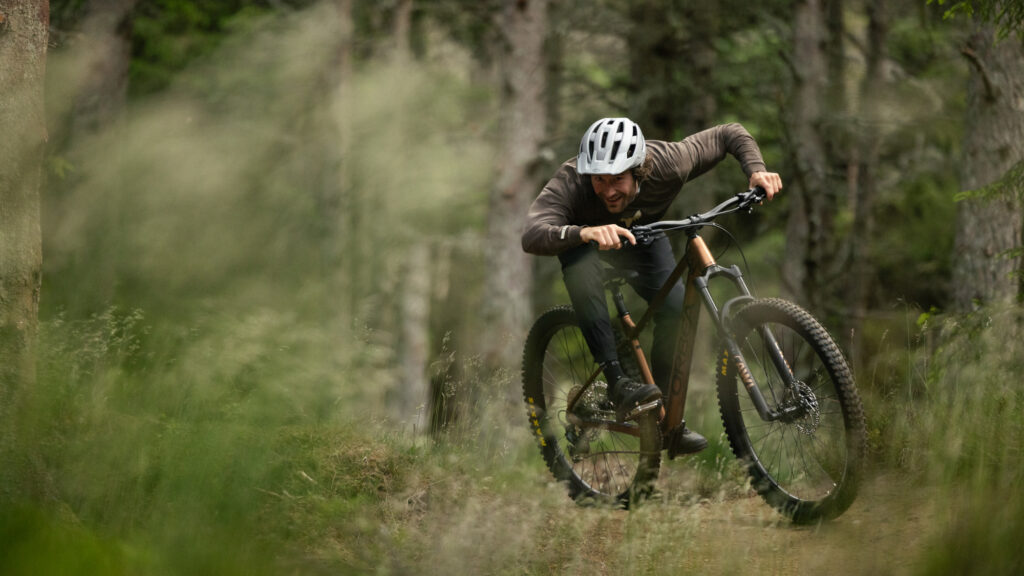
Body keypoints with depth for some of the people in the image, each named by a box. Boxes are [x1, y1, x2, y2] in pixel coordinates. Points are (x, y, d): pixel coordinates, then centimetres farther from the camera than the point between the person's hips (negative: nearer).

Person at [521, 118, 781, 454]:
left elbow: (728, 135, -20)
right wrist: (584, 233, -73)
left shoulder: (666, 164, -35)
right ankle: (617, 382, -37)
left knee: (675, 311, -17)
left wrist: (757, 171, -38)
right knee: (582, 269, -37)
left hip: (643, 234, 2)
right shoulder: (569, 183, -41)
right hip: (582, 234, -2)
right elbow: (532, 237, -56)